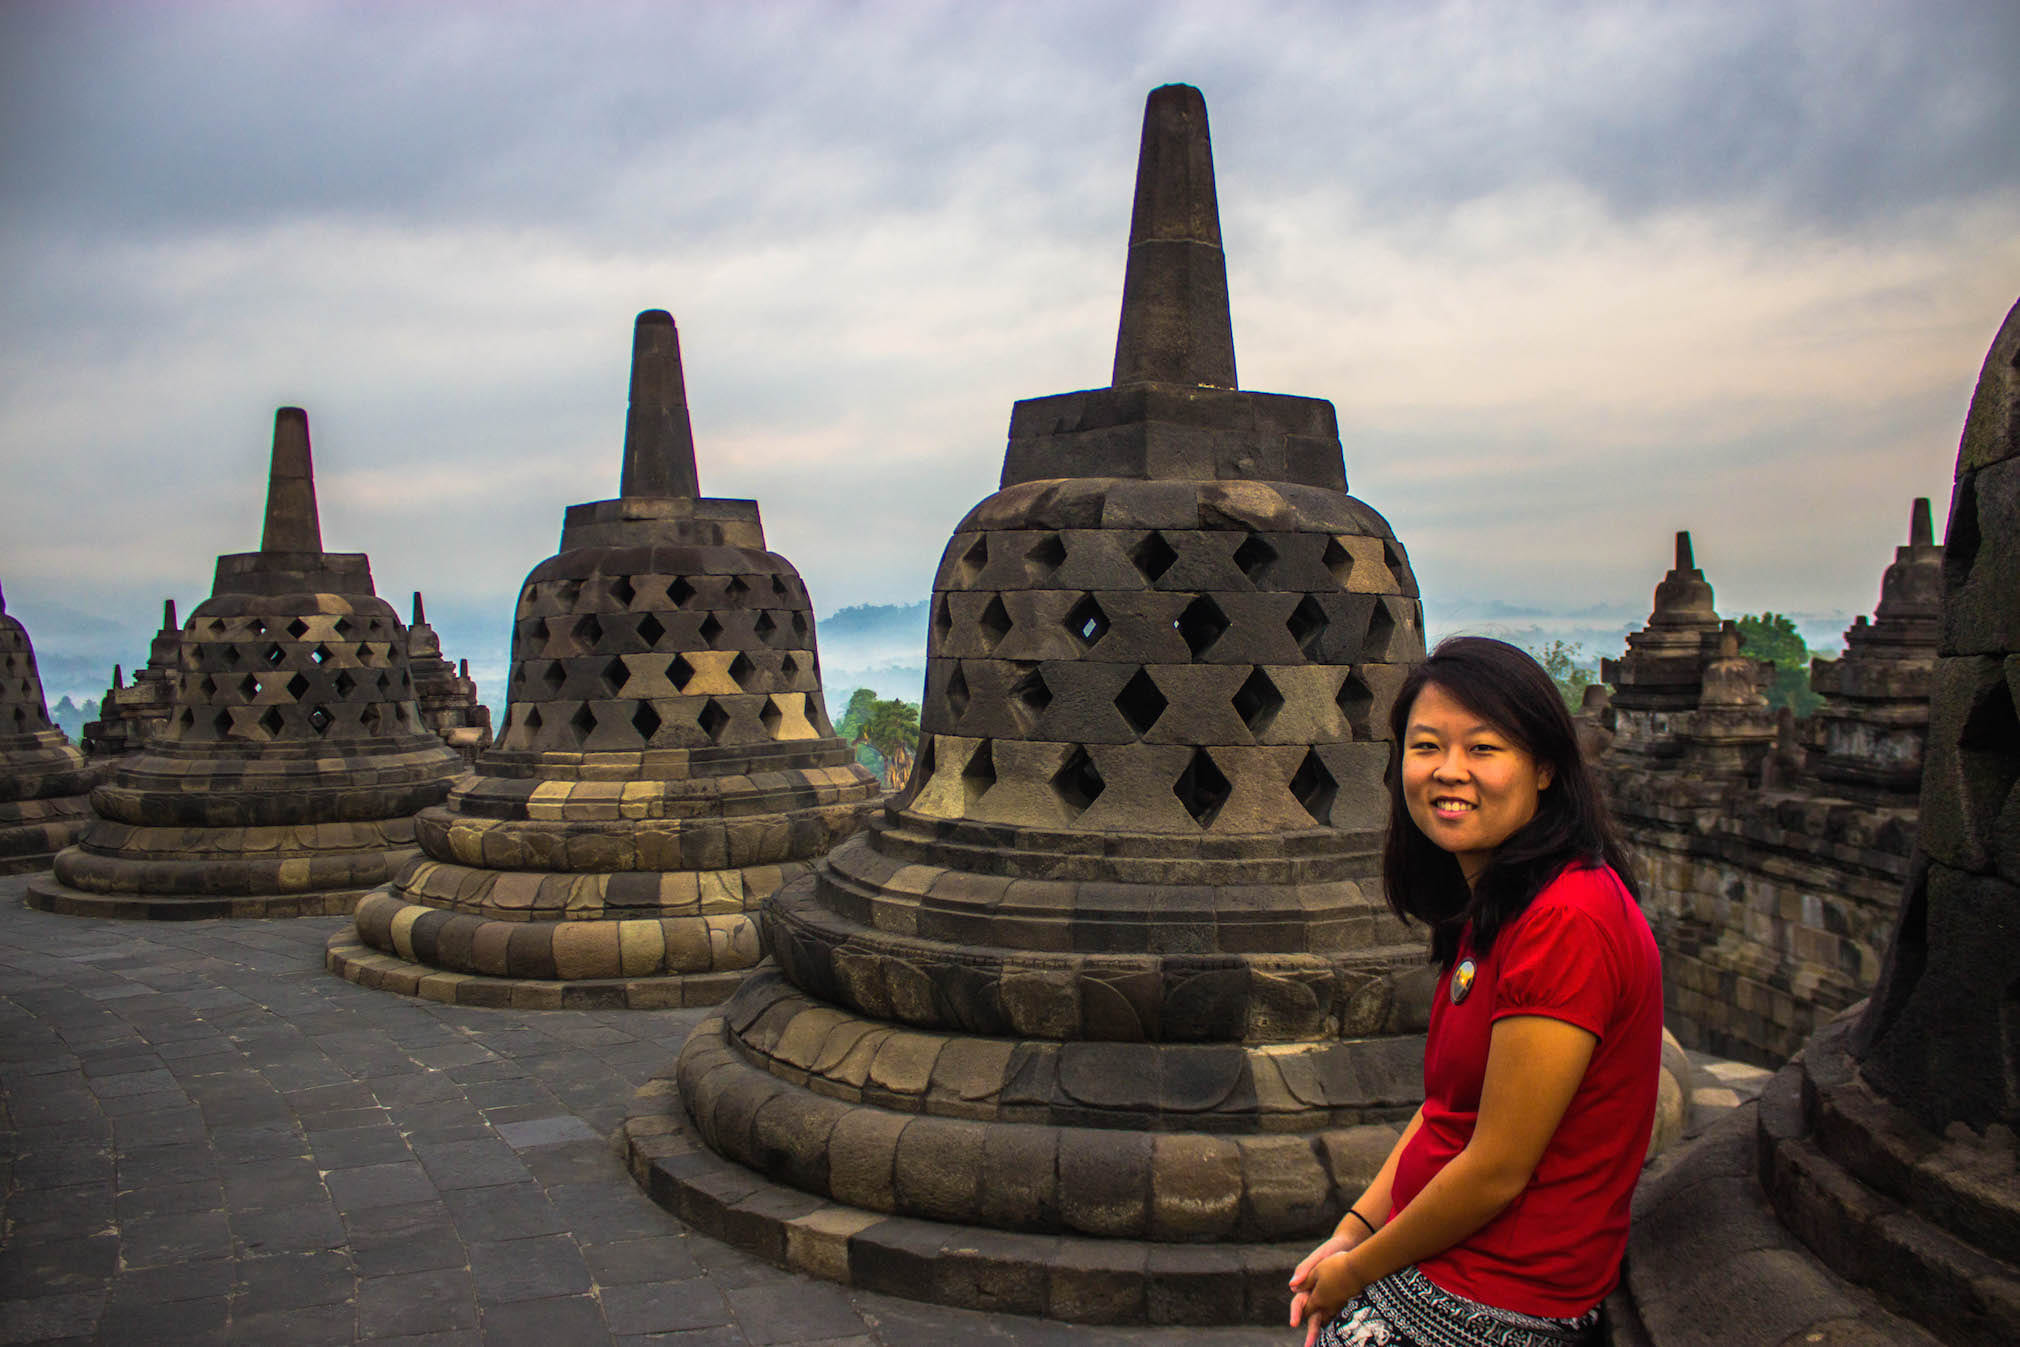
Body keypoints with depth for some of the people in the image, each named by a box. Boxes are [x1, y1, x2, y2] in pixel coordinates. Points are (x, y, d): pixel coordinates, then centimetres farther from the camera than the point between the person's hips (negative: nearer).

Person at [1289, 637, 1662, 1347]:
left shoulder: (1566, 922, -24)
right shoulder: (1493, 903, 7)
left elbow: (1497, 1170, -21)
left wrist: (1354, 1272, -9)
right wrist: (1353, 1230, 4)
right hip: (1428, 1252, 8)